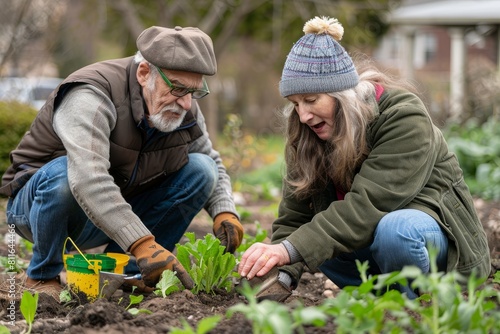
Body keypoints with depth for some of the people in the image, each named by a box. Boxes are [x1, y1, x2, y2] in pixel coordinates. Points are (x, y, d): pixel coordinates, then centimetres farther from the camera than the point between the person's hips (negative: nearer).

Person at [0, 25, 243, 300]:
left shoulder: (186, 111, -7)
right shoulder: (92, 96, -29)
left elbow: (213, 162, 10)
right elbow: (88, 180, -44)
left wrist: (224, 212, -12)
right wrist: (142, 243, -51)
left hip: (119, 211, 6)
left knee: (200, 169, -11)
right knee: (62, 173, -40)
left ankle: (125, 271, -5)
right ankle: (42, 277, -13)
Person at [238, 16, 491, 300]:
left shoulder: (404, 117, -25)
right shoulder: (307, 134, -4)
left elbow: (367, 204, -35)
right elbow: (294, 216, -10)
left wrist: (291, 249, -43)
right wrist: (282, 275, -29)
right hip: (371, 233, 7)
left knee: (395, 230, -37)